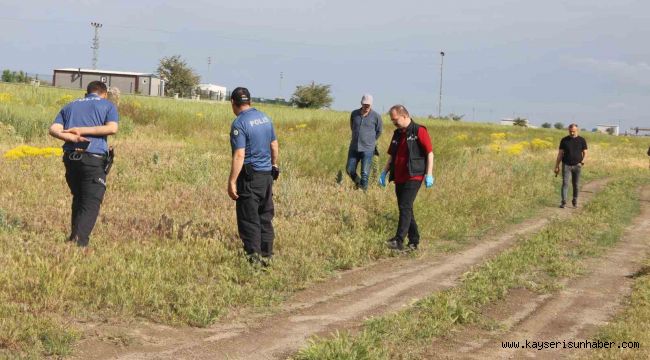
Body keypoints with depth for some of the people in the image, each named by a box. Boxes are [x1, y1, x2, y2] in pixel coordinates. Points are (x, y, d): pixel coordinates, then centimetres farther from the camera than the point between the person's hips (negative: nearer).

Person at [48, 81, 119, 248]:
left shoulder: (70, 106, 22)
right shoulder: (108, 105, 12)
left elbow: (53, 129, 4)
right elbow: (112, 128, -8)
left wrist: (73, 138, -11)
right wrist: (83, 130, -7)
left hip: (70, 157, 4)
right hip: (94, 159, -4)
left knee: (77, 198, 22)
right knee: (91, 203, -4)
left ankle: (74, 236, 23)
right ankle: (79, 241, -18)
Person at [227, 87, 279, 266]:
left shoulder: (239, 123, -15)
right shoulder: (265, 118, 8)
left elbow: (239, 155, -21)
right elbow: (274, 146, 17)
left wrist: (232, 182, -20)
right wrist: (274, 166, 32)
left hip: (250, 176, -7)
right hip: (267, 174, 7)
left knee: (249, 220, -1)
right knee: (266, 218, 14)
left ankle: (254, 257, -2)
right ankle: (266, 255, 18)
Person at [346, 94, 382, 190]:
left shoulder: (376, 116, -6)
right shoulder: (354, 114, 3)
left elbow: (379, 132, 9)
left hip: (367, 149, -4)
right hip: (354, 147, 4)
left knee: (365, 173, -5)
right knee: (349, 170, 8)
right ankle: (358, 183, 35)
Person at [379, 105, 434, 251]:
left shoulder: (419, 131, -6)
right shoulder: (397, 134, 16)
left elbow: (430, 153, -8)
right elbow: (392, 156, 24)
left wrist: (429, 174, -15)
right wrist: (384, 172, 12)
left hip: (413, 177, -8)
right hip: (399, 178, 8)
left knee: (405, 207, -17)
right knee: (406, 209, 9)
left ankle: (399, 240, -23)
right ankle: (414, 241, 17)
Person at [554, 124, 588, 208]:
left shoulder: (582, 140, 2)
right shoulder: (564, 140, 2)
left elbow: (585, 153, 5)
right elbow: (560, 154, 4)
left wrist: (582, 162, -13)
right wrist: (557, 166, 1)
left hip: (577, 166, 1)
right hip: (566, 165, 0)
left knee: (576, 185, 7)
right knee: (565, 183, -11)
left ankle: (575, 201, 22)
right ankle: (563, 202, -16)